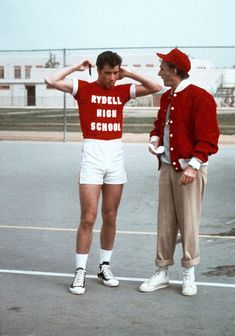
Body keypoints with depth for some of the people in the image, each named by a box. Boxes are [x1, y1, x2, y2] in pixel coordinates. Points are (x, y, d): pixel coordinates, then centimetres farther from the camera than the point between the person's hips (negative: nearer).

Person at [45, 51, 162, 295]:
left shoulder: (122, 91, 10)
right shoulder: (83, 88, 1)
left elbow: (156, 87, 9)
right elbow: (51, 81, -10)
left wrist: (128, 74, 5)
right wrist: (77, 67, -2)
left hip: (116, 155, 4)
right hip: (92, 155, -4)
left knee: (110, 217, 10)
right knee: (88, 218, -6)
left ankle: (104, 267, 22)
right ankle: (80, 272, 1)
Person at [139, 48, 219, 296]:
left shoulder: (200, 97, -11)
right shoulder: (166, 98, 14)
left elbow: (208, 137, -16)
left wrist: (193, 165, -24)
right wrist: (154, 140, 8)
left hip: (189, 168, -7)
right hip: (166, 166, 7)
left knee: (188, 221, 0)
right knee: (165, 222, 9)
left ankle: (189, 275, 14)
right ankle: (162, 273, 17)